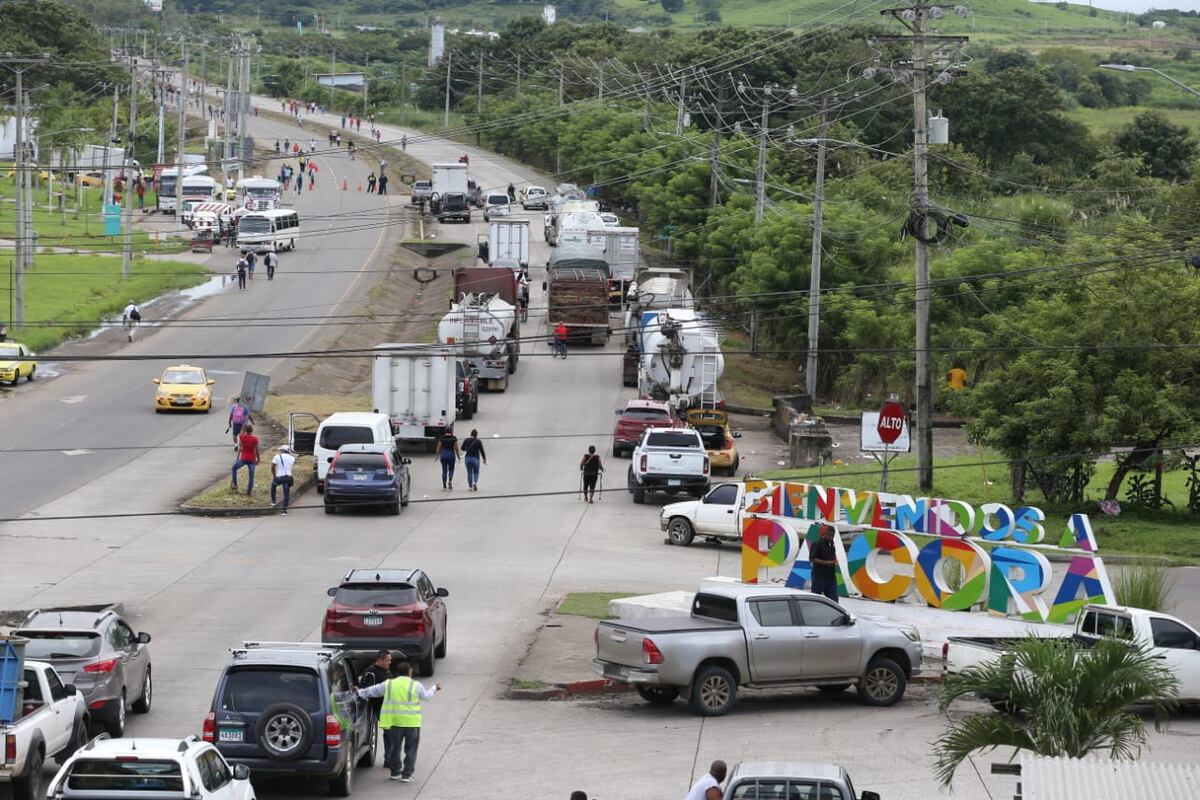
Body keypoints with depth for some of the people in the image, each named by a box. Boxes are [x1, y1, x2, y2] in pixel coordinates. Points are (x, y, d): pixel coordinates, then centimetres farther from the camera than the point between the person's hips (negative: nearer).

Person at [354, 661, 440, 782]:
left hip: (394, 722, 2)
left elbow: (372, 691, 12)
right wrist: (435, 688, 36)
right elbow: (426, 696, 16)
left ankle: (395, 772, 24)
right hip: (412, 722, -2)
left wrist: (359, 693, 30)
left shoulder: (388, 684, 3)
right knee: (410, 749, 7)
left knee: (395, 747, 16)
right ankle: (406, 775, 3)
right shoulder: (415, 686, -1)